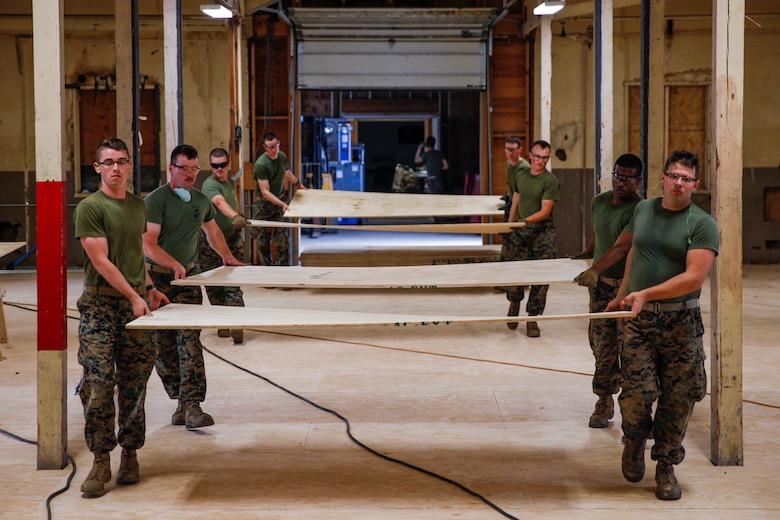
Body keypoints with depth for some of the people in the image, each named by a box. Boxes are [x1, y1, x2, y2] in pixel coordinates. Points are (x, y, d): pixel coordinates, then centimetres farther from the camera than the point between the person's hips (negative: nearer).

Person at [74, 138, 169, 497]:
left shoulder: (138, 206, 15)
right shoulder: (90, 207, -5)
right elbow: (101, 261, -10)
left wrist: (149, 288, 18)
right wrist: (133, 296, -12)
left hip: (136, 302, 5)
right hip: (100, 304, -5)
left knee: (134, 385, 5)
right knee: (97, 383, -8)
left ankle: (130, 456, 14)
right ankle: (101, 461, 0)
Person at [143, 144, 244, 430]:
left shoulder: (202, 200, 11)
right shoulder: (156, 200, -10)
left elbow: (212, 230, 33)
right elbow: (148, 244, -20)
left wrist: (227, 256, 29)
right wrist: (173, 264, -31)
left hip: (188, 276, 3)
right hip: (157, 278, -3)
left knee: (189, 338, -12)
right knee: (162, 345, 2)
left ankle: (192, 405, -18)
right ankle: (182, 401, 16)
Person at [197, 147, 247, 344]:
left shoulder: (231, 183, 8)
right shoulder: (209, 185, -15)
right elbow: (220, 202, -36)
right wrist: (235, 217, -53)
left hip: (232, 239, 4)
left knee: (234, 285, -7)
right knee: (214, 286, 4)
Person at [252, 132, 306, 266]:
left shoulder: (282, 157, 0)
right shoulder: (261, 164, -20)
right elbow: (265, 192, -22)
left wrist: (298, 183, 40)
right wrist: (282, 204, -31)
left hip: (280, 200, 4)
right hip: (264, 204, -4)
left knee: (282, 237, -3)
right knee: (263, 240, 3)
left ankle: (283, 266, 3)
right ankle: (267, 267, 16)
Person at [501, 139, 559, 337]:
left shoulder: (550, 181, -8)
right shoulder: (520, 174, 10)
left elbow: (545, 211, -16)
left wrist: (527, 220, -31)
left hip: (542, 233, -4)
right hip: (520, 231, 4)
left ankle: (532, 320, 4)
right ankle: (514, 303, 32)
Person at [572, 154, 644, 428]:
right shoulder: (599, 201, 7)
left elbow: (621, 246, -27)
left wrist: (596, 270, -39)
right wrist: (587, 254, 36)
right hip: (601, 283, 6)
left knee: (629, 347, -7)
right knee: (601, 344, 7)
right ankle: (604, 401, 17)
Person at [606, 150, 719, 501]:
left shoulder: (703, 225, -5)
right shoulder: (643, 210, 10)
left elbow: (694, 277, -15)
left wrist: (646, 294, -22)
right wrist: (622, 295, 26)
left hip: (681, 323, -2)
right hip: (638, 319, 2)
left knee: (677, 399, 1)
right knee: (638, 392, -8)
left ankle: (666, 466, 17)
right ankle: (634, 440, 23)